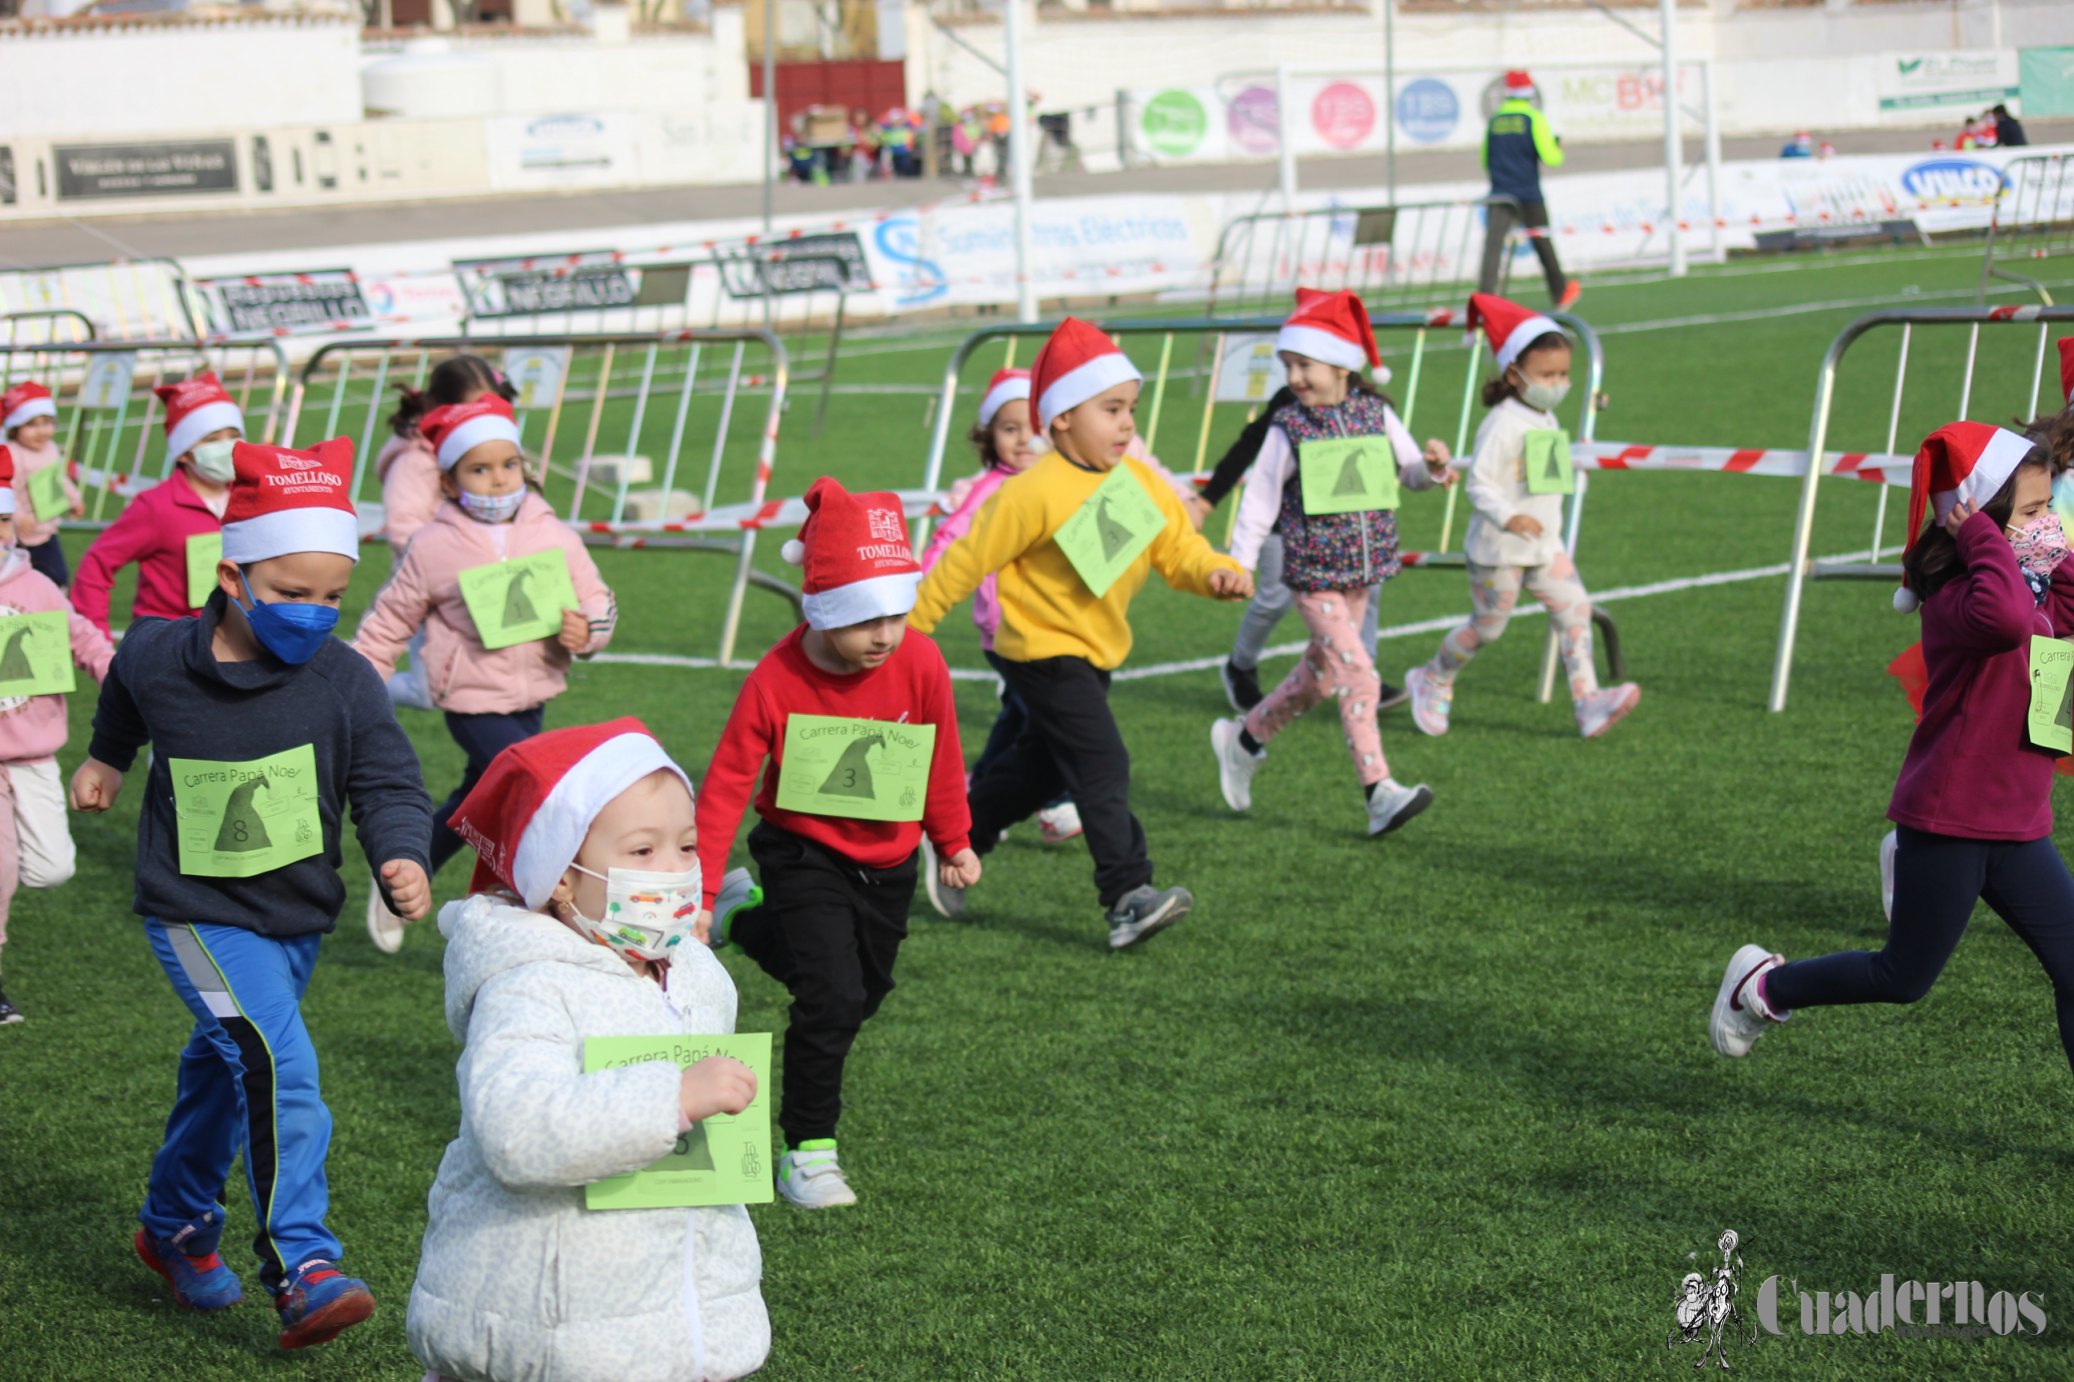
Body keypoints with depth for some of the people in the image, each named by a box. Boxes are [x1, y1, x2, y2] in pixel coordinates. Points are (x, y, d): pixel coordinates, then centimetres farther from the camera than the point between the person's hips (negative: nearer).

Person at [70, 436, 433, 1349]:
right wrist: (108, 760, 30)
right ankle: (301, 1272, -23)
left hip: (295, 918, 3)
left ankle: (175, 1225, 45)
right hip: (196, 911, -3)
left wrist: (401, 856, -31)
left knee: (225, 1068, 22)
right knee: (278, 1062, -23)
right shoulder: (159, 657, -11)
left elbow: (389, 784, -11)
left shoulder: (344, 682, -12)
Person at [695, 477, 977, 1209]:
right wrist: (698, 891, -19)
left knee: (864, 993, 18)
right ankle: (807, 1150, 0)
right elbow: (725, 785, -17)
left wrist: (953, 843, 15)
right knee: (833, 998, -17)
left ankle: (749, 918, 40)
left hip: (887, 860, 4)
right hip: (804, 854, -4)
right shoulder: (775, 681, -23)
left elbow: (942, 759, 1)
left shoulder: (920, 664, -17)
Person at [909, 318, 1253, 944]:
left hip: (1098, 650, 8)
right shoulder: (1034, 493, -20)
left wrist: (1217, 574, -26)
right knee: (1102, 765, -18)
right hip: (1043, 651, -8)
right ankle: (1128, 896, -20)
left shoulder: (1142, 484, -2)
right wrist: (907, 624, -9)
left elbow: (1179, 550, -3)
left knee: (1042, 765, 21)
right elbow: (968, 559, -14)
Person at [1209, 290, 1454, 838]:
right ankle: (1379, 791, -15)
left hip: (1363, 568, 5)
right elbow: (1260, 499, -3)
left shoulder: (1375, 413, 2)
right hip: (1313, 572, -5)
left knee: (1320, 674, 17)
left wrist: (1435, 467, -10)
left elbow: (1409, 473, 12)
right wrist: (1240, 563, -6)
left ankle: (1243, 737, 37)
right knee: (1357, 674, -15)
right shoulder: (1288, 428, -7)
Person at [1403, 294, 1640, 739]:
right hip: (1498, 549, -8)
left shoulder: (1547, 420, 9)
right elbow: (1478, 483, -23)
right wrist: (1507, 517, -37)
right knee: (1488, 625, 4)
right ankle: (1432, 681, 28)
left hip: (1544, 545, 8)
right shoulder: (1503, 423, -18)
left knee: (1574, 609, -6)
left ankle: (1588, 702, -10)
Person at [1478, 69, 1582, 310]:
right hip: (1529, 194, -2)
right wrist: (1558, 147, 11)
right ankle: (1560, 292, 30)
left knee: (1493, 244, -10)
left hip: (1499, 194, 2)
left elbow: (1485, 161, 17)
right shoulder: (1533, 117, -3)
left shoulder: (1494, 120, 9)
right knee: (1542, 242, 14)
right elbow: (1550, 157, -10)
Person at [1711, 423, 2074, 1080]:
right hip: (1950, 821, -8)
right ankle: (1763, 987, 30)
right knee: (1904, 977, 7)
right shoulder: (1957, 595, -23)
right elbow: (2005, 619, -46)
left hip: (2016, 828, 8)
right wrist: (1987, 540, -32)